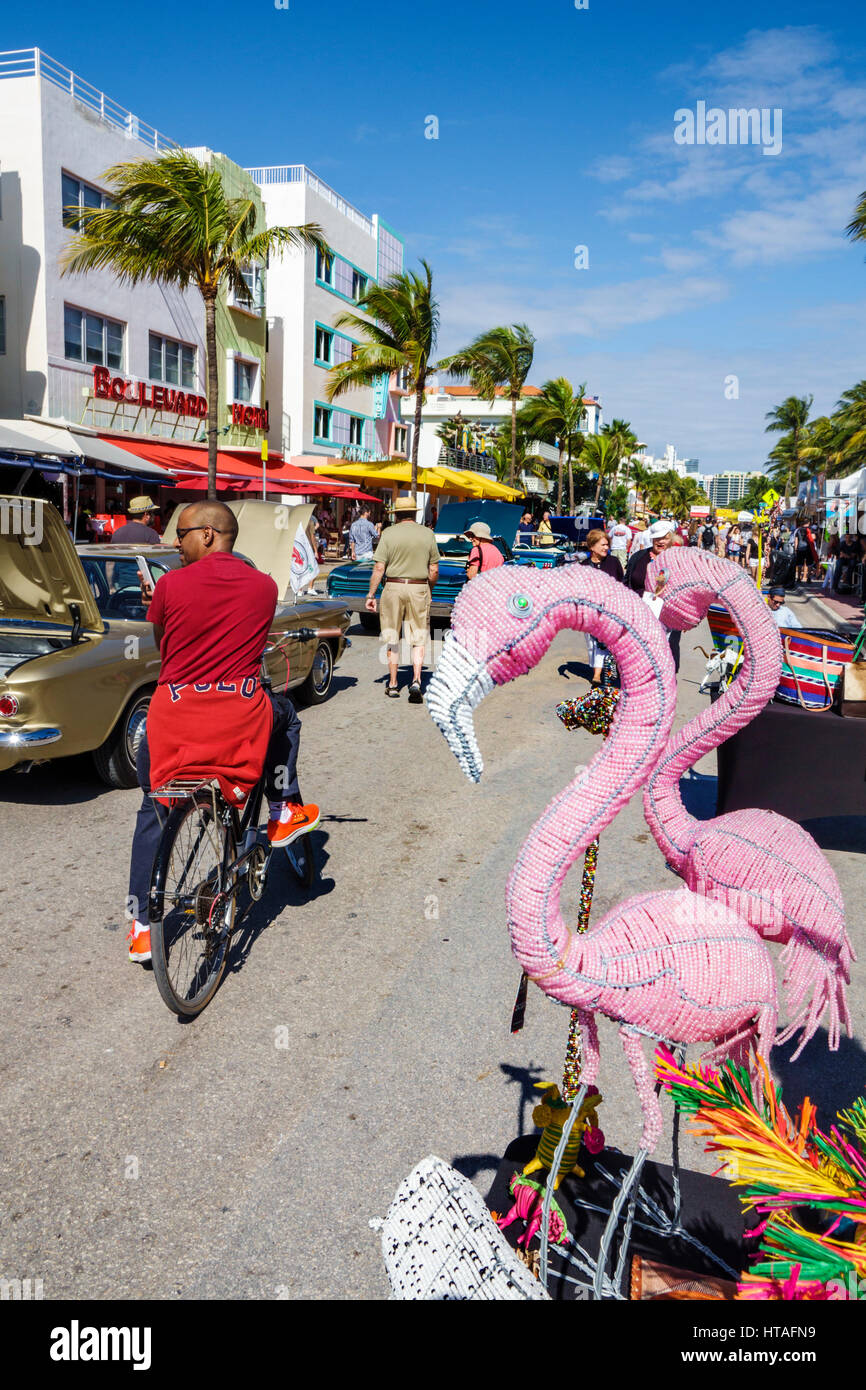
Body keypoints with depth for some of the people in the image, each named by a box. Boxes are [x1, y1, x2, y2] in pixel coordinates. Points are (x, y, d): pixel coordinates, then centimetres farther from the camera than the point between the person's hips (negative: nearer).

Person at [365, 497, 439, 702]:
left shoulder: (389, 533, -3)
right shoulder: (428, 534, 2)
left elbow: (379, 568, -8)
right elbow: (434, 570, 3)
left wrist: (371, 595, -2)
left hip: (393, 587, -1)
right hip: (419, 588, 1)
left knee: (392, 639, 10)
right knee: (419, 639, 7)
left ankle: (393, 685, 16)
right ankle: (416, 681, -9)